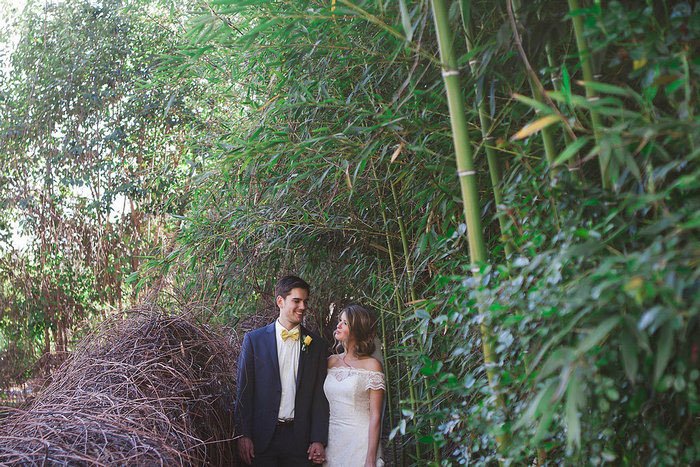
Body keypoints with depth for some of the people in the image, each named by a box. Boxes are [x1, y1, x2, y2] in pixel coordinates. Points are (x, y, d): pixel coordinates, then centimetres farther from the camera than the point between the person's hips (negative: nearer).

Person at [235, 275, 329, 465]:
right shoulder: (254, 339, 1)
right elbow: (244, 392, 0)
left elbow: (319, 396, 5)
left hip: (299, 438, 2)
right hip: (262, 437, -1)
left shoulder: (317, 345, 6)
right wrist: (243, 435, -6)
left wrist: (318, 440, -2)